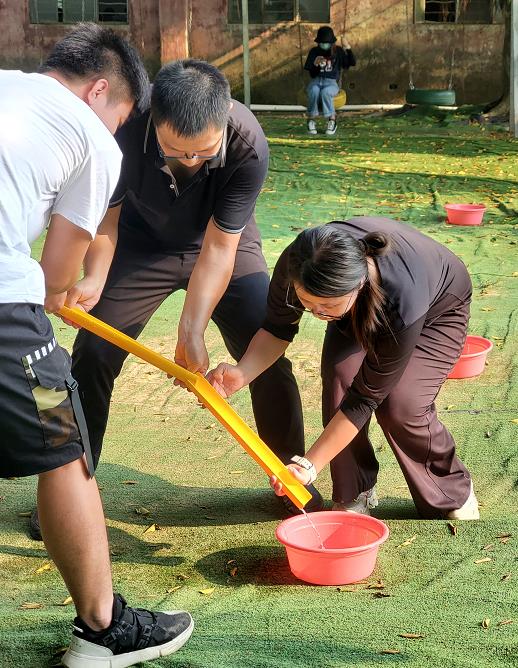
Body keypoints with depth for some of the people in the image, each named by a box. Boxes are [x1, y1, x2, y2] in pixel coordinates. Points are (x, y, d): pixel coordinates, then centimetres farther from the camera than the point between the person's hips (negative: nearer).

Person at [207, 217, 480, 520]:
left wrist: (310, 465, -34)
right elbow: (277, 328, -18)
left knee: (400, 403, -24)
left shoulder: (403, 305, -46)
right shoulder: (296, 264, -36)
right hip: (362, 309, 4)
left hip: (438, 310, -4)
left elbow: (366, 396, -35)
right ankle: (355, 495, -4)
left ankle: (454, 494, 5)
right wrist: (242, 373, -38)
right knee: (340, 374, -24)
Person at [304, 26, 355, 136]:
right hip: (316, 81, 1)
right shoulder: (314, 51, 9)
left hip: (332, 82, -1)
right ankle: (311, 120, -23)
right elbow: (311, 74, 6)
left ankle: (332, 120, -25)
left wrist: (348, 49, -14)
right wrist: (315, 64, -15)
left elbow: (352, 63, -2)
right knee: (314, 91, -36)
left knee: (325, 92, -38)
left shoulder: (338, 51, 7)